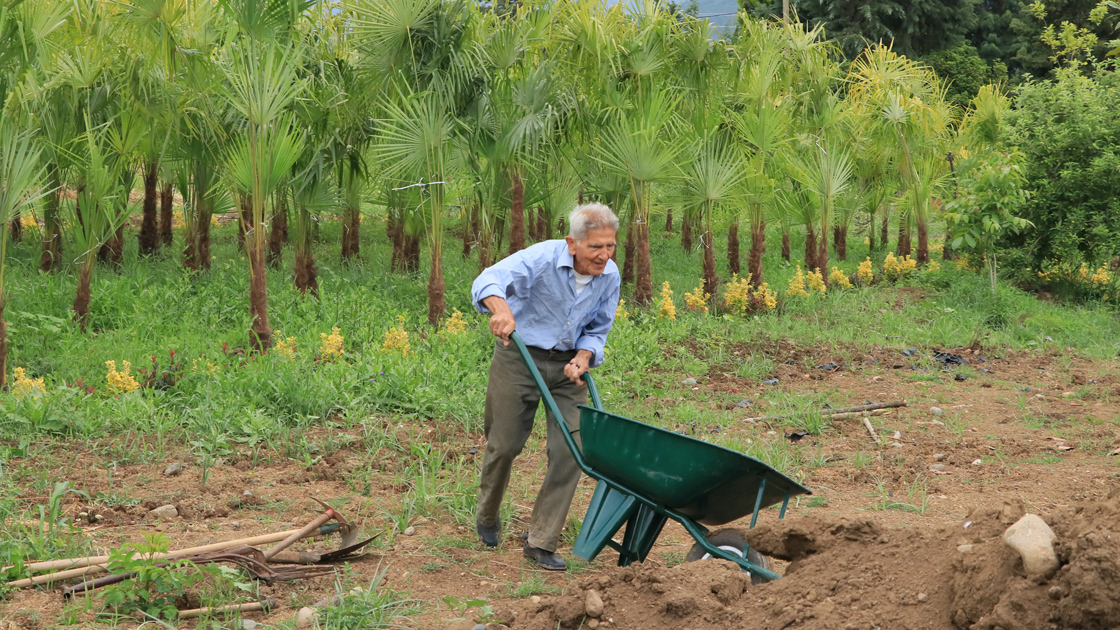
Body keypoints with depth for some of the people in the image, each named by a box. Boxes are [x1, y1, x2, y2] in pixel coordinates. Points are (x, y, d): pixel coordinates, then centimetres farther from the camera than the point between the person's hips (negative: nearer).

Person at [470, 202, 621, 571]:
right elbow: (489, 280, -40)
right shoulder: (542, 259, -24)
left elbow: (597, 330, 5)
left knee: (571, 451, -7)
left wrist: (583, 359, -16)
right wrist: (502, 310, -62)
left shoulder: (609, 276, -7)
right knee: (504, 444, 5)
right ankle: (487, 517, 36)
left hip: (568, 363, 4)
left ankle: (541, 541, 4)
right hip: (519, 357, -4)